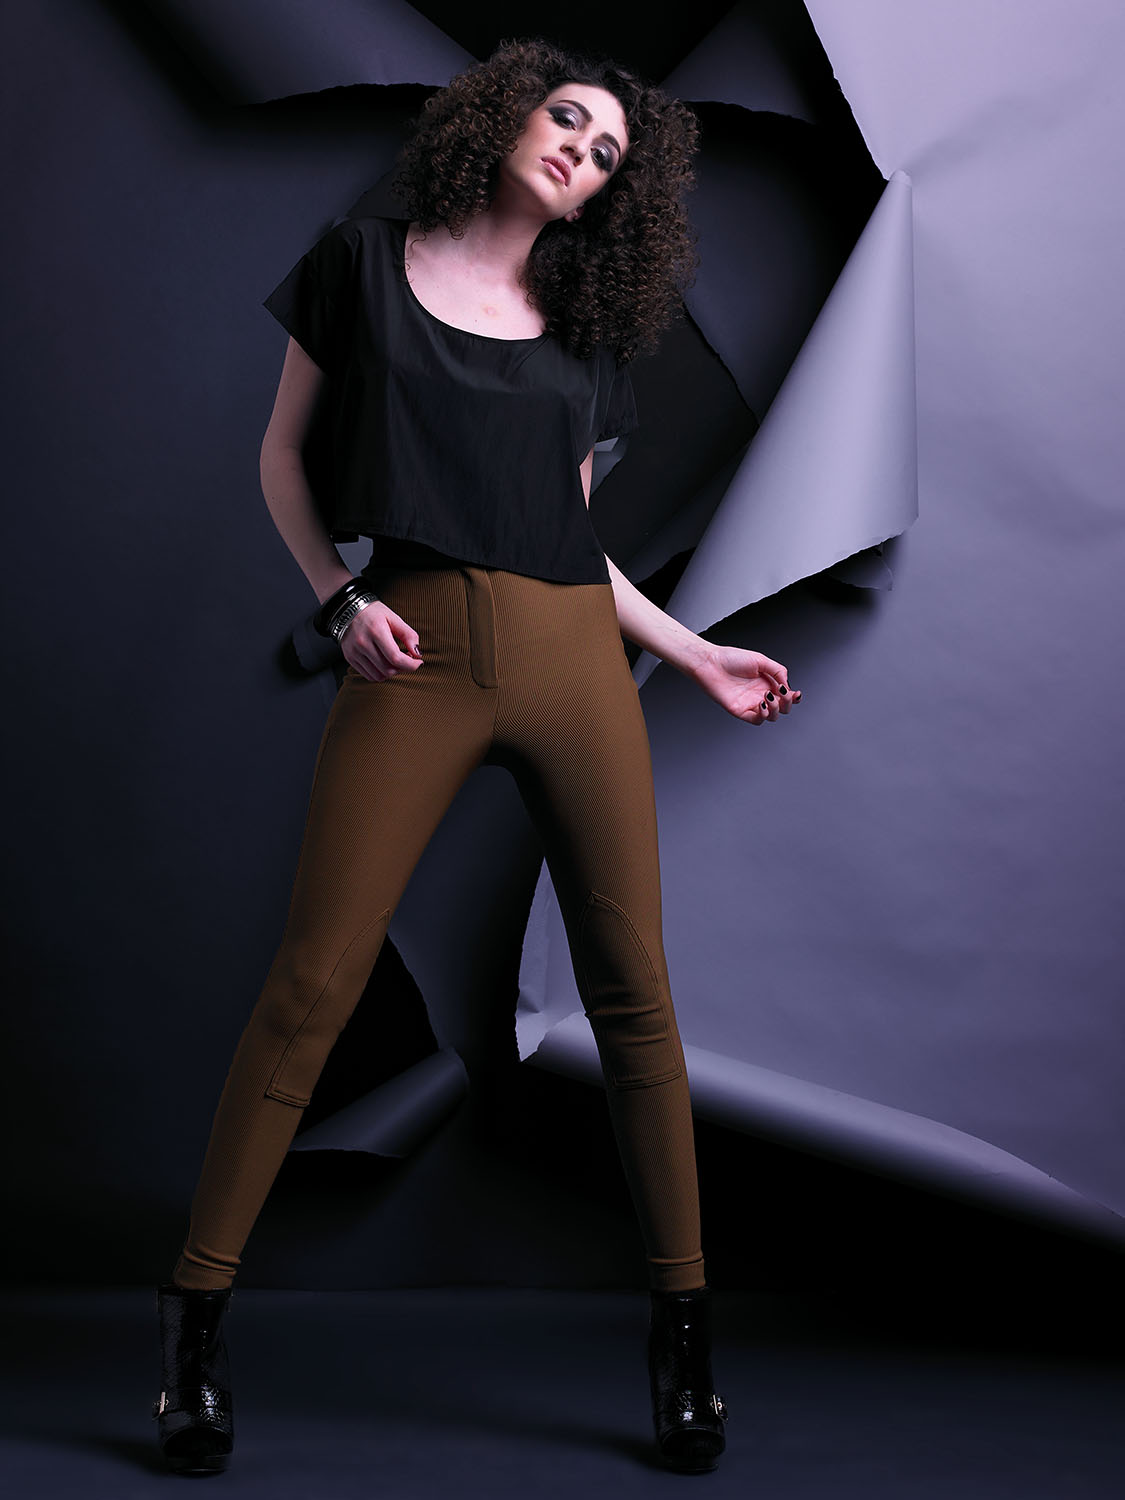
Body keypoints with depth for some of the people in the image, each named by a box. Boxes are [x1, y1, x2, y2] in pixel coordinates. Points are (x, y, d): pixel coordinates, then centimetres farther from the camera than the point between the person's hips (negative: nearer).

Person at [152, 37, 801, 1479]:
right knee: (311, 979, -6)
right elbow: (284, 457, 11)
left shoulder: (581, 326, 16)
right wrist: (339, 598, -3)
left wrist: (697, 656, 14)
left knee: (632, 989, 0)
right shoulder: (365, 262, 10)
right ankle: (196, 1311, 7)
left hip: (575, 654, 3)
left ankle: (683, 1323, 11)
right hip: (414, 652, -2)